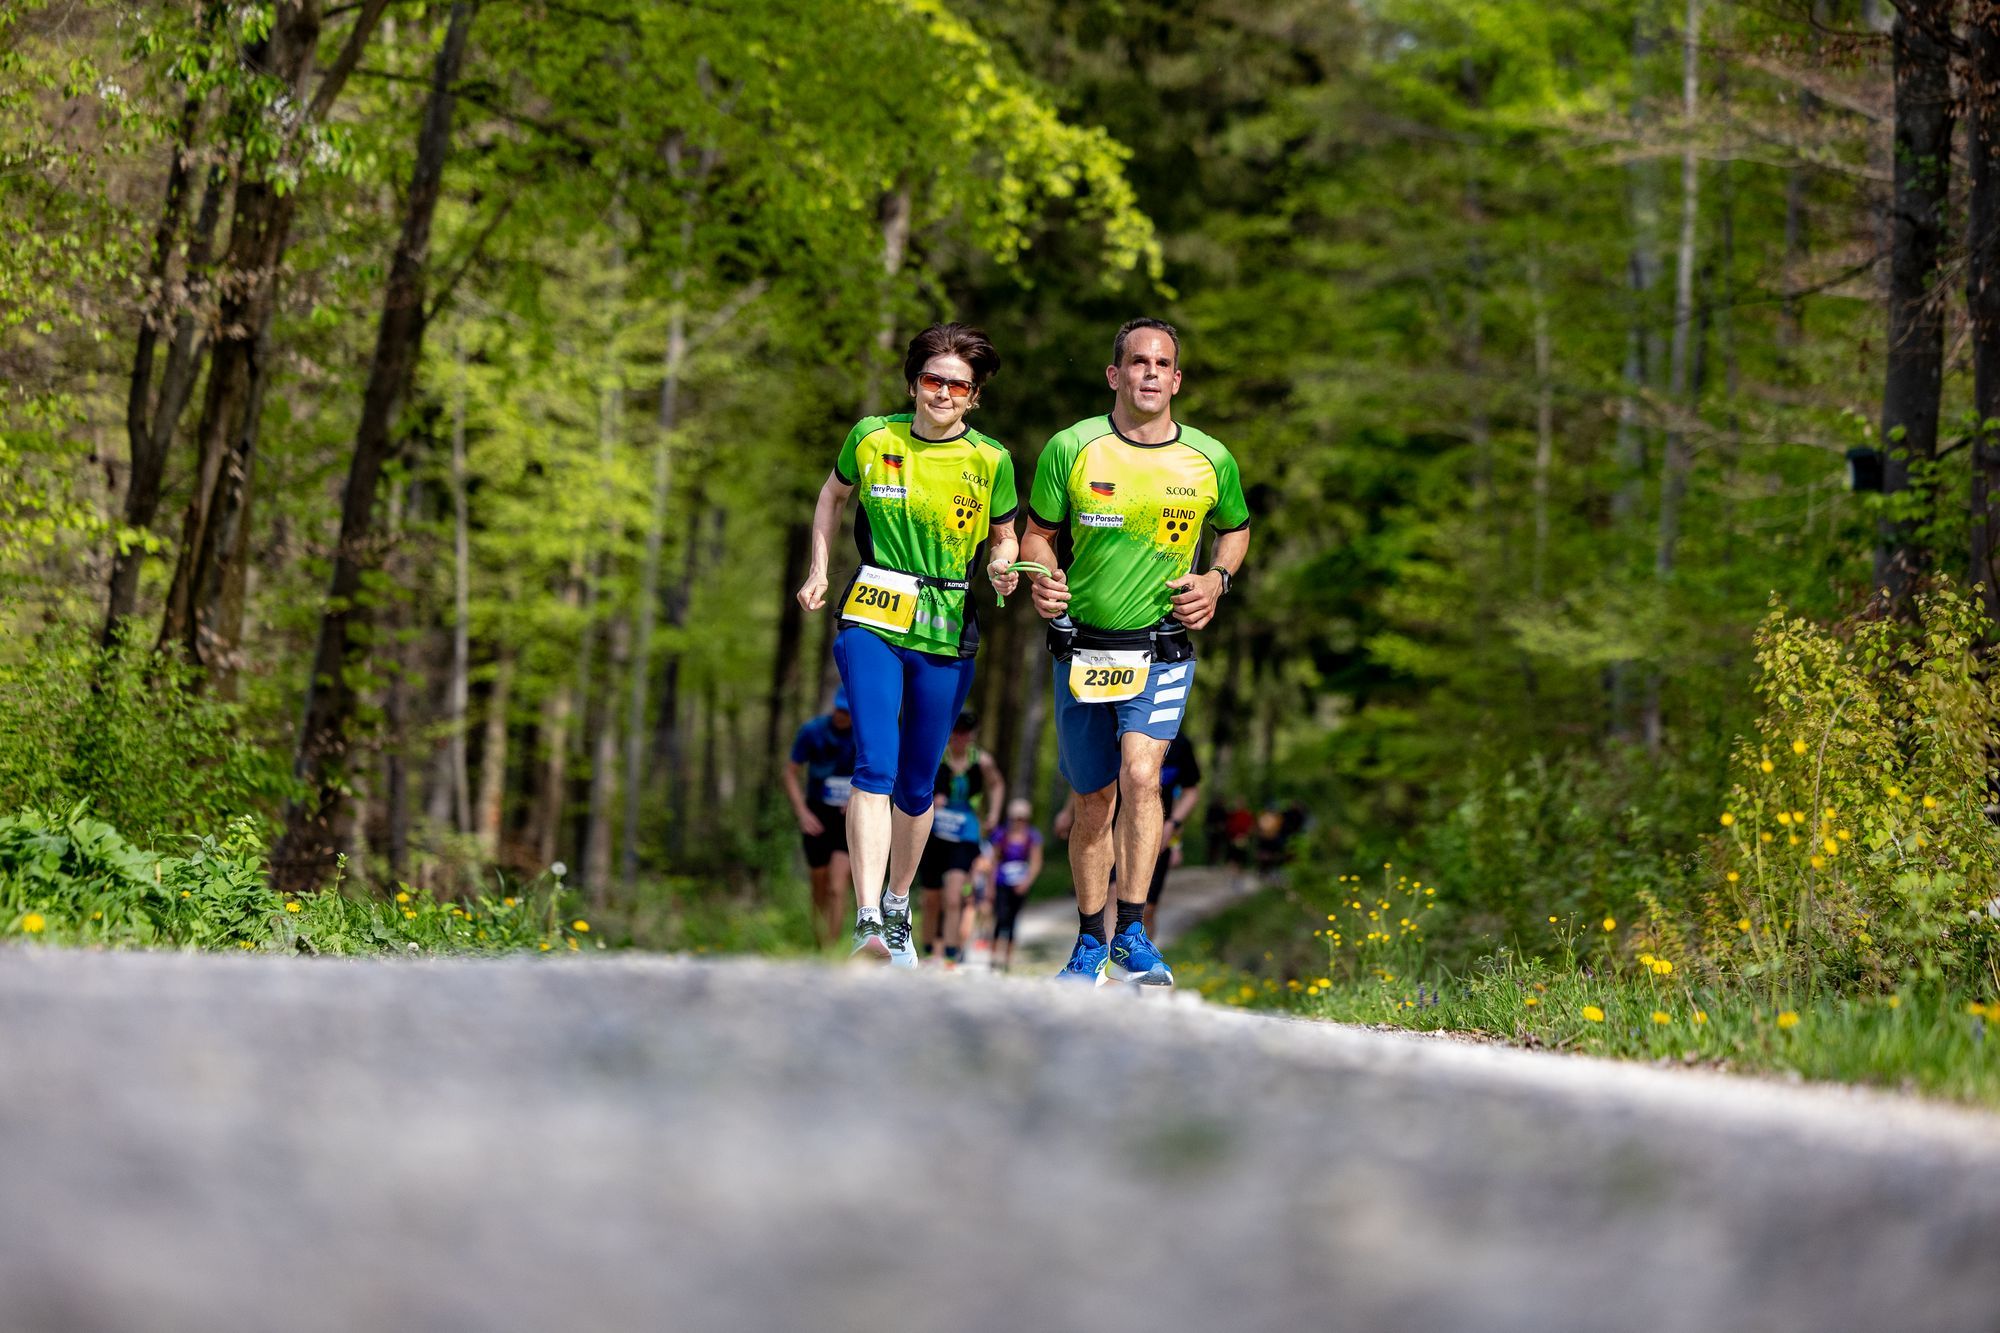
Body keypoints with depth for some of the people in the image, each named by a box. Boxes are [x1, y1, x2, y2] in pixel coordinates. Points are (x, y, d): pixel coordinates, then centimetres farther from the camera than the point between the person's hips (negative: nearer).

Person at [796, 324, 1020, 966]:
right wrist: (818, 571, 12)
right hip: (871, 621, -1)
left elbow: (1003, 537, 15)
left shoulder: (990, 462, 1)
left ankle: (897, 906, 35)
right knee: (875, 766, -19)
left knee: (916, 785, 10)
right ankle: (868, 923, -27)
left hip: (945, 633, 1)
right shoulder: (871, 438, 1)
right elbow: (833, 493, 20)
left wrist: (1002, 569, -8)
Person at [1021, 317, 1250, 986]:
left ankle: (1132, 930, -16)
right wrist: (1043, 578, -14)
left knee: (1140, 775, -23)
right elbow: (1038, 533, 6)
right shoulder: (1071, 448, -5)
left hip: (1162, 649, -1)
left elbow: (1236, 528, 17)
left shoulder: (1210, 460, -2)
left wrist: (1217, 580, -2)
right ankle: (1090, 943, 25)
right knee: (1093, 801, 10)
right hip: (1082, 648, 1)